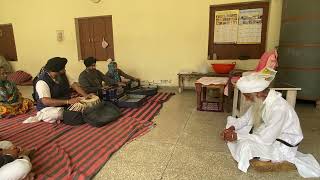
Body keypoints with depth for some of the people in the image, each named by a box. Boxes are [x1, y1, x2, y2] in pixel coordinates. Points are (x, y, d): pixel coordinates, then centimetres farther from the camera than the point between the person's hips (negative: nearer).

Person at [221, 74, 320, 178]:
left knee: (246, 145, -33)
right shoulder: (261, 99, -8)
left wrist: (237, 136, -27)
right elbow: (246, 118, 4)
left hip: (282, 145, -8)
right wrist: (232, 128, -13)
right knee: (232, 121, 4)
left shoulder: (278, 108, -34)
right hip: (265, 133, 9)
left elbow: (266, 139, -32)